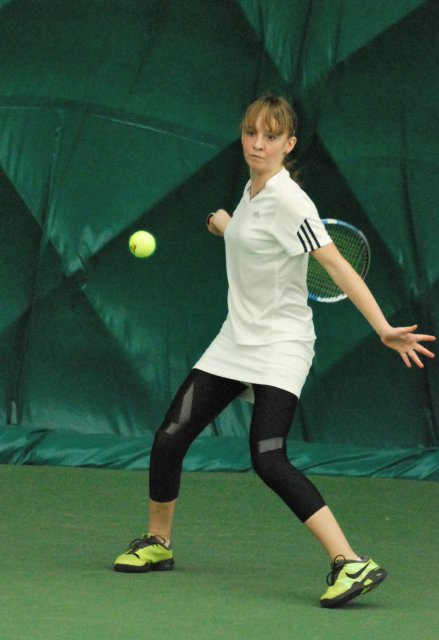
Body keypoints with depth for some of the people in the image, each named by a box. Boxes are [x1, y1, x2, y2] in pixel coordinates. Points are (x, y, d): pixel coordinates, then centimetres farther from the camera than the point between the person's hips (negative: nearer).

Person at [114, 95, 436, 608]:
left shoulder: (288, 201, -17)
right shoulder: (252, 191, 7)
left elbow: (338, 266, -25)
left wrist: (383, 328, -32)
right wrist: (227, 227, 25)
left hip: (279, 345, -8)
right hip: (235, 342, 8)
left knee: (268, 459, -24)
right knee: (169, 440, 6)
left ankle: (351, 563, -29)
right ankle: (157, 543, 29)